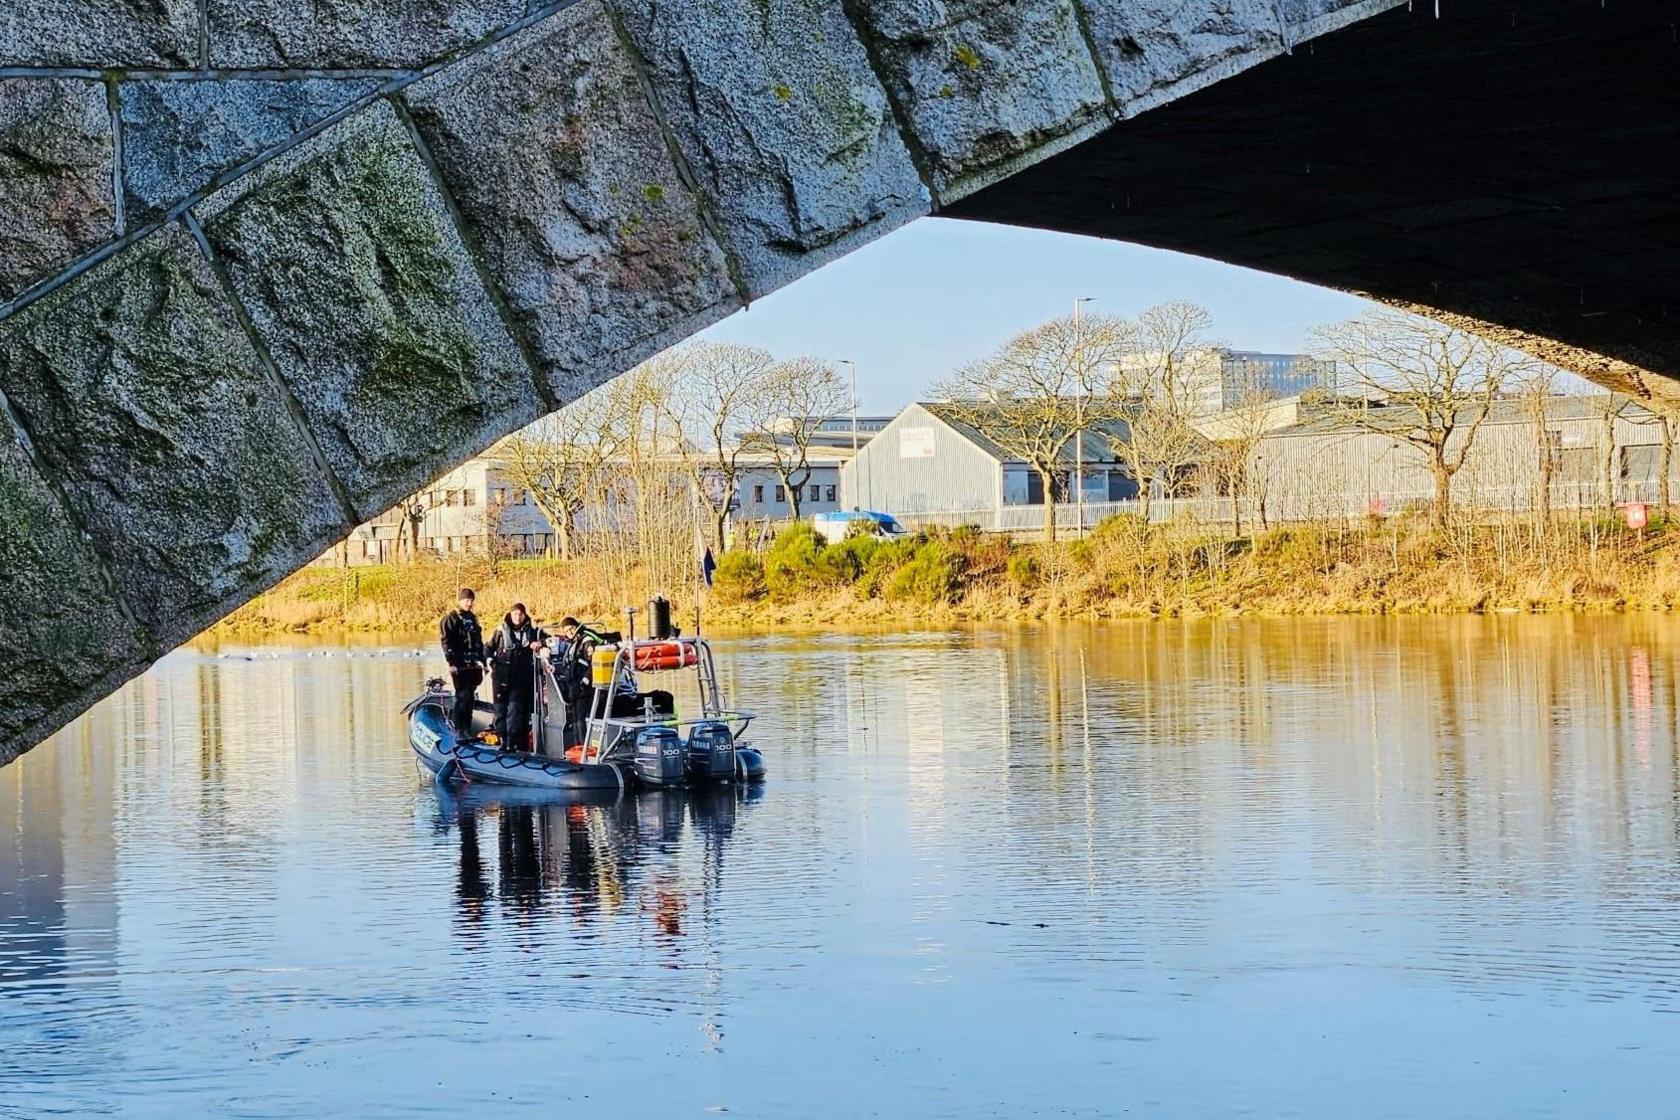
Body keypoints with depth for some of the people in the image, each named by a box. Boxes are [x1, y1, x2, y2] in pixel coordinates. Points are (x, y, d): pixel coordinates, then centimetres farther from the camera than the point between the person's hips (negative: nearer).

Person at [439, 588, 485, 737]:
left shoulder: (473, 619, 18)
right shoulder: (450, 619, -3)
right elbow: (446, 642, -9)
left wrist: (482, 661, 19)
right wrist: (452, 663, -16)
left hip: (473, 665, 7)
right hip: (459, 666, -7)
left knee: (469, 697, 8)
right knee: (463, 696, -10)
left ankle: (467, 728, 13)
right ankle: (459, 729, -6)